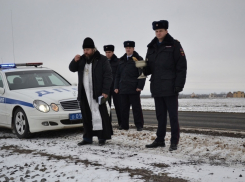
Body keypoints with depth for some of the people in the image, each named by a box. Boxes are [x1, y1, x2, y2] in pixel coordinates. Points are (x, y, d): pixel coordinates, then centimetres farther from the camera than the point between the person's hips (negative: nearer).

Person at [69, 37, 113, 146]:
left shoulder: (102, 60, -2)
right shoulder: (82, 59, 15)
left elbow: (108, 76, -6)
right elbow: (72, 69, 16)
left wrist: (105, 91, -14)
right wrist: (75, 61, -6)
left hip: (97, 93, -6)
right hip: (84, 93, 6)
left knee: (99, 115, -7)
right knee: (86, 116, 8)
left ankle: (102, 137, 0)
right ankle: (87, 138, 15)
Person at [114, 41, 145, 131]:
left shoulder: (138, 59, 1)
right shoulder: (122, 60, 16)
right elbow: (118, 75, 16)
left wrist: (140, 86, -12)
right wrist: (116, 86, 8)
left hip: (134, 89, -5)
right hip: (123, 89, 5)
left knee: (136, 107, 1)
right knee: (124, 108, 7)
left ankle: (139, 125, 7)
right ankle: (124, 125, 14)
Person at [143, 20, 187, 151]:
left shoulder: (174, 45, -3)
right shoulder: (152, 47, 15)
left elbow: (181, 66, -8)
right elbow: (149, 67, 17)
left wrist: (179, 85, -15)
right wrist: (143, 70, -7)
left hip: (170, 87, -6)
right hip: (156, 87, 6)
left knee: (173, 115, -1)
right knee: (160, 115, 12)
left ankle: (174, 142, 4)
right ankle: (160, 140, 19)